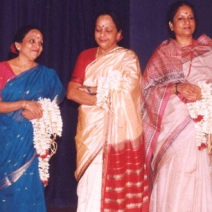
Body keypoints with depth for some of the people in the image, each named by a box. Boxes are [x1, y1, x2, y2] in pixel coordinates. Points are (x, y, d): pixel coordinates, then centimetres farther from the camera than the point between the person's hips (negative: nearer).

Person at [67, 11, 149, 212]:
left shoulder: (128, 58, 1)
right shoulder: (85, 56, 11)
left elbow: (124, 94, -11)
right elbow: (71, 92, 0)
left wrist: (89, 89, -7)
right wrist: (105, 99, -12)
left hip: (119, 131, -3)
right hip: (91, 130, 3)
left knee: (118, 186, -3)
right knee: (90, 185, 2)